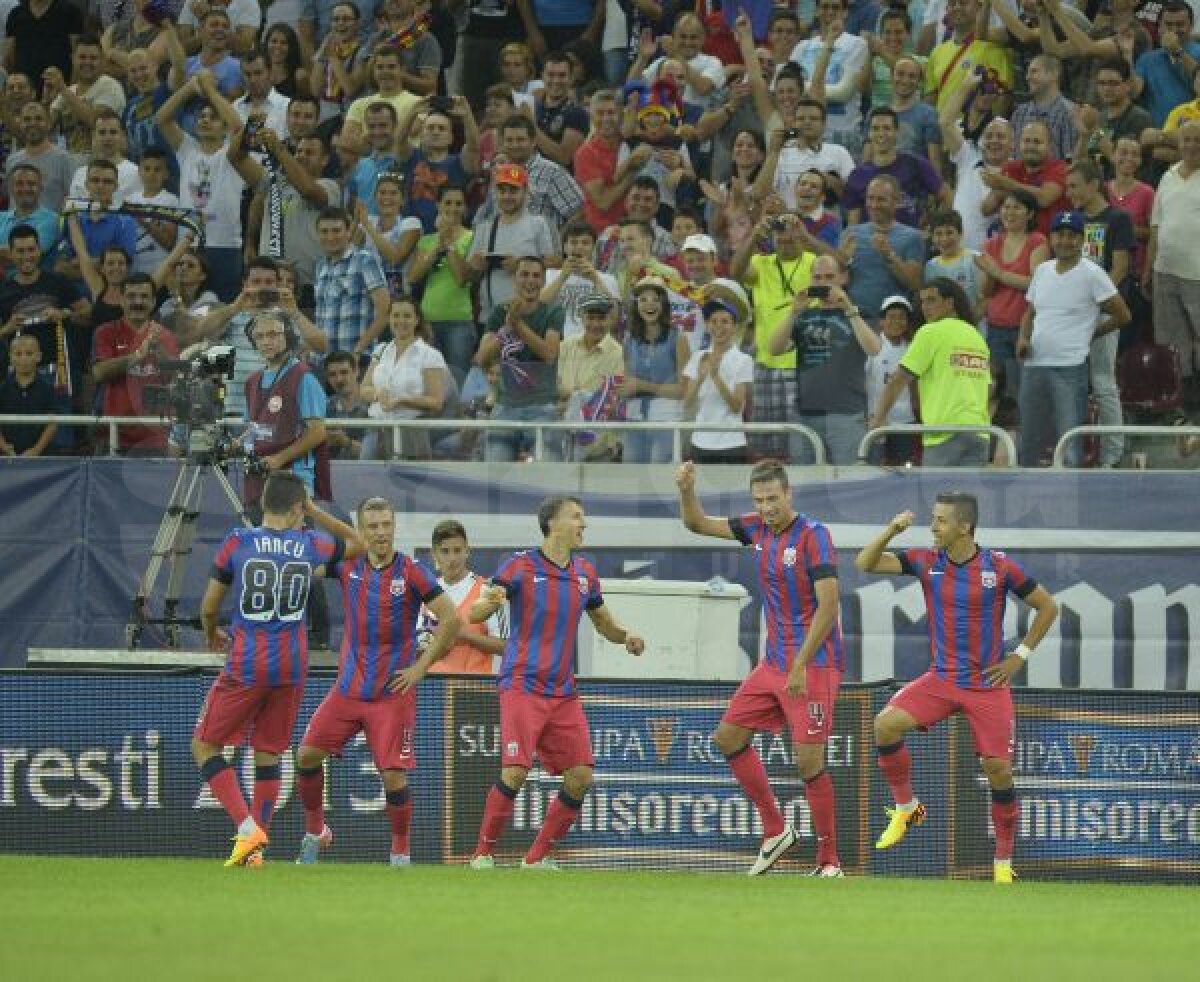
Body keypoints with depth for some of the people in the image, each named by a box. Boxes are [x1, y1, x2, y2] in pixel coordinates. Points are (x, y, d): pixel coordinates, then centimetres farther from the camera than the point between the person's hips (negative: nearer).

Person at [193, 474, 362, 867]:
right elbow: (358, 544, 23)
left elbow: (209, 605, 4)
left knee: (204, 745, 9)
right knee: (268, 755, 15)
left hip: (247, 664, -3)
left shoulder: (237, 543, -5)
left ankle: (247, 827, -7)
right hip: (292, 665, 3)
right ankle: (255, 850, 12)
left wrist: (211, 634, 25)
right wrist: (316, 513, 22)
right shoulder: (311, 545, 1)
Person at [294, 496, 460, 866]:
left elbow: (451, 619, -8)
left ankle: (400, 854, 8)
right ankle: (314, 833, 20)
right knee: (307, 754, -1)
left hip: (393, 693, -4)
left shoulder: (412, 572, -8)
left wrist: (421, 666, -10)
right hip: (348, 689, 4)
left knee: (393, 776, -9)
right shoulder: (348, 566, 2)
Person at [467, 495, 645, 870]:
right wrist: (489, 601, -33)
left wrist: (626, 635, -1)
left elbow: (606, 625, 22)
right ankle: (483, 855, -2)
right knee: (516, 771, -17)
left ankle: (537, 857, 10)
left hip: (563, 691, 6)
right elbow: (474, 616, -9)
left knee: (580, 776, -3)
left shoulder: (585, 573, 11)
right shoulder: (521, 565, -5)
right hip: (522, 685, -6)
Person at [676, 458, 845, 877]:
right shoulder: (758, 529, 5)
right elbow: (697, 524, 16)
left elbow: (828, 605, -21)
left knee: (809, 760, -11)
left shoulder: (813, 535, -16)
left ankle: (829, 864, -4)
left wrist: (801, 665, -25)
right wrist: (686, 491, -5)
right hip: (773, 664, 8)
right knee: (728, 737, 9)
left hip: (814, 664, -8)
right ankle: (776, 831, 19)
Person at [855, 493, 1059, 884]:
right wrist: (891, 531, -23)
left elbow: (1047, 607, 2)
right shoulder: (926, 562, -3)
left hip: (988, 684, -2)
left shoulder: (1000, 567, -10)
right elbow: (865, 563, -8)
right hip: (941, 679, 2)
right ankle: (905, 808, 0)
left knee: (998, 771, -5)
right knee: (886, 724, -20)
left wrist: (1020, 655, -4)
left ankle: (1003, 863, 11)